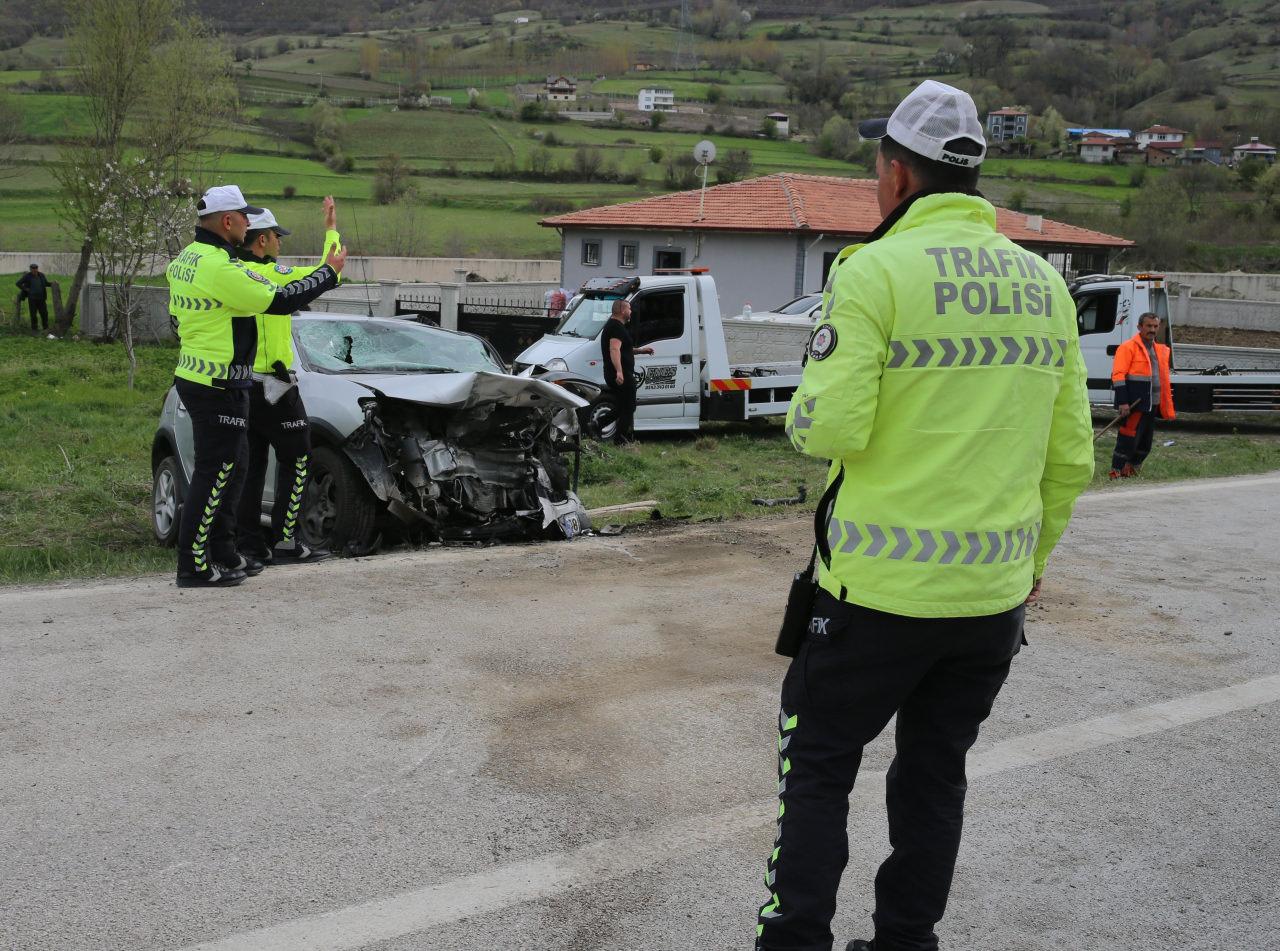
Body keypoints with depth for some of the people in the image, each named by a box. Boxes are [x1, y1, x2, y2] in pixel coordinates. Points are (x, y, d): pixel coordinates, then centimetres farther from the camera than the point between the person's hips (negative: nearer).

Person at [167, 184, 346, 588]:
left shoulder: (184, 260, 11)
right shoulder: (221, 268, -21)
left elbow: (176, 315, 21)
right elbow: (281, 300, -18)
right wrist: (330, 272, -8)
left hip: (192, 375, 10)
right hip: (219, 388, -10)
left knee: (233, 465, 19)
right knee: (213, 473, -4)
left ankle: (223, 553, 27)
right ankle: (194, 567, 1)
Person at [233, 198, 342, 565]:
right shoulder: (271, 274, -15)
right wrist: (331, 231, 3)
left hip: (238, 384, 7)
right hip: (272, 386, -7)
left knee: (250, 465, 11)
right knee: (295, 462, 3)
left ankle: (248, 542, 12)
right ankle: (285, 542, 2)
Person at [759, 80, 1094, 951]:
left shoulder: (876, 271, -13)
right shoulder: (1045, 283, 5)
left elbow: (830, 429, -19)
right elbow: (1071, 457, 7)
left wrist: (813, 397, 4)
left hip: (881, 591, -5)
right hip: (994, 594, 5)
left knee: (817, 769, 11)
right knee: (935, 777, 19)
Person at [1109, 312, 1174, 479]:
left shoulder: (1160, 350, 18)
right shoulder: (1128, 347, -8)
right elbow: (1118, 375, -15)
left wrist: (1167, 407, 21)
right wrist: (1122, 402, -21)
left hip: (1152, 406, 8)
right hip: (1134, 406, -8)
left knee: (1145, 445, 14)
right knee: (1128, 440, -10)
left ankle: (1131, 472, 27)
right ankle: (1116, 474, -4)